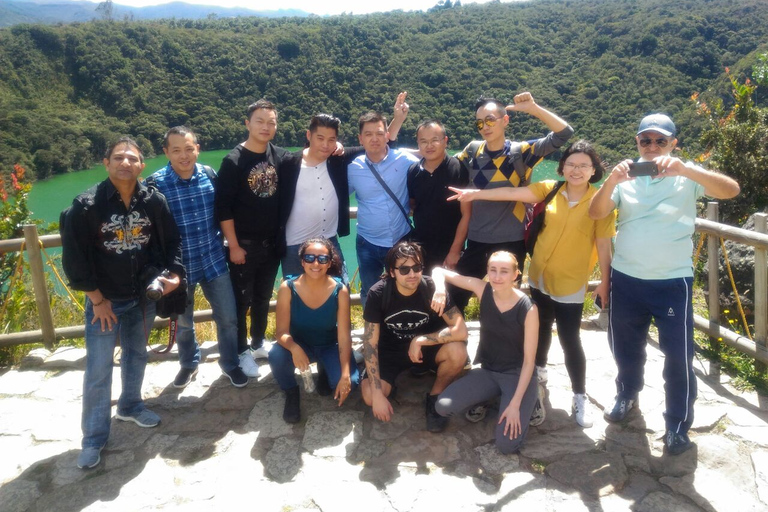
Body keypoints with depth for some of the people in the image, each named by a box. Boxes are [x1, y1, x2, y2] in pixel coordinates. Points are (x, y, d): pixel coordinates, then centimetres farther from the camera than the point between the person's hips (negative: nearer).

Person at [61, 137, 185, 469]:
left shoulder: (154, 201, -7)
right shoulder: (86, 205, -16)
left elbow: (172, 241, 4)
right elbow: (73, 257, -13)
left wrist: (174, 274, -12)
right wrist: (97, 299, -13)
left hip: (144, 296, 4)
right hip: (104, 300, -3)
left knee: (137, 355, 20)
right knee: (98, 370, 0)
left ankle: (130, 406, 43)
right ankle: (93, 439, 14)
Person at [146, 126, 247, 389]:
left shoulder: (210, 175, -4)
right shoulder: (155, 184, -13)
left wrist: (226, 241, 11)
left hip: (214, 261, 2)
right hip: (179, 266, -2)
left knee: (228, 317, 8)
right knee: (183, 322, 17)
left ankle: (230, 364, 33)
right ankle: (188, 363, 44)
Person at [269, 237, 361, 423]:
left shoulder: (340, 291, -21)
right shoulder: (287, 288, -21)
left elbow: (344, 337, -19)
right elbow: (282, 332, -19)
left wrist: (345, 374, -29)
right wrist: (294, 348, -42)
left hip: (329, 345, 0)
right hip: (300, 343, 0)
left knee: (350, 382, -24)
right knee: (276, 355, -33)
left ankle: (324, 371, 14)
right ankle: (291, 393, 0)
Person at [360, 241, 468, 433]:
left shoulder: (432, 288, -22)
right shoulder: (378, 293, -22)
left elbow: (461, 331, -27)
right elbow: (370, 343, -19)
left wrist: (420, 340, -30)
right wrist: (378, 394, -24)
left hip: (427, 346, 1)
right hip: (390, 350, 0)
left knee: (458, 352, -31)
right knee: (369, 396, -25)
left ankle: (434, 397, -2)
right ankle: (388, 387, 13)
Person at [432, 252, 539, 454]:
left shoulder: (528, 309, -20)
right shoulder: (483, 290, -12)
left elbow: (529, 361, -15)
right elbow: (439, 271, -8)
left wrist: (515, 404, -19)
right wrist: (440, 289, -31)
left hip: (518, 375, -3)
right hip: (487, 371, 3)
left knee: (507, 445, -17)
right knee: (443, 407, -19)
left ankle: (529, 400, 12)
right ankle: (483, 399, 12)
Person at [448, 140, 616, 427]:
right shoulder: (549, 190, -4)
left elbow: (604, 245, -7)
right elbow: (514, 193, -10)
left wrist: (604, 282, -4)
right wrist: (476, 194, -17)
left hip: (570, 285, -3)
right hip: (539, 277, 4)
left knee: (569, 340, -1)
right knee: (541, 327, 22)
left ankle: (579, 397, 15)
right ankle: (539, 369, 45)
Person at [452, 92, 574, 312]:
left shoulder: (521, 151, -8)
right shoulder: (472, 150, 0)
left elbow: (564, 133, -16)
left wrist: (533, 108, -24)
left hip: (511, 241, -2)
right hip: (477, 240, 2)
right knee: (456, 297, 7)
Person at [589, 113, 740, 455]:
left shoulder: (686, 176, -5)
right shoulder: (625, 178, 1)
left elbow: (731, 190, -21)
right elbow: (595, 213, -11)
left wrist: (685, 170, -37)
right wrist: (612, 180, -29)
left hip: (672, 281, -2)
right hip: (625, 278, 3)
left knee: (678, 354, 2)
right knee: (625, 346, 19)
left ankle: (678, 424, 21)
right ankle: (627, 394, 45)